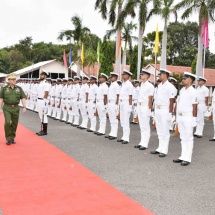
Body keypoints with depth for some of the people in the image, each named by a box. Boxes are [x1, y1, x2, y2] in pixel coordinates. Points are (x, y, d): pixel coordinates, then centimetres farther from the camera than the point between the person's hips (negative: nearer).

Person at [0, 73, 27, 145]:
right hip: (7, 108, -2)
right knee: (7, 123, -13)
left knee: (14, 124, 6)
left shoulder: (19, 88, 6)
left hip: (16, 108, 2)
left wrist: (24, 107, -5)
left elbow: (23, 98, 4)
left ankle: (12, 138, 21)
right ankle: (8, 138, 1)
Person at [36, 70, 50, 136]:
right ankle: (42, 130, 23)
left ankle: (44, 131, 1)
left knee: (44, 116, -5)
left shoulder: (46, 84, -12)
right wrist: (38, 100, 14)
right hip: (39, 100, 10)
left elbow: (46, 94, -18)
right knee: (41, 116, 14)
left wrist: (44, 101, -22)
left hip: (43, 101, -10)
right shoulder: (40, 83, 16)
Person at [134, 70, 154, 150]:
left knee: (146, 126, -1)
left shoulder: (150, 86, -10)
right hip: (139, 106, 8)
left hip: (145, 106, -8)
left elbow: (150, 99, -12)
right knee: (141, 126, 13)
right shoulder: (141, 85, 12)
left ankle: (145, 144, 4)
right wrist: (138, 106, 11)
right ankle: (142, 143, 20)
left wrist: (149, 109, -14)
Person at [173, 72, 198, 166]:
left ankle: (187, 158, 8)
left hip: (188, 117, -8)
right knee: (183, 138, 14)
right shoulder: (182, 90, 10)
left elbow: (194, 107, -14)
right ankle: (183, 156, 23)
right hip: (180, 117, 8)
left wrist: (194, 119, -14)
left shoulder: (193, 92, -12)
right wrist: (178, 116, 14)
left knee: (189, 138, 2)